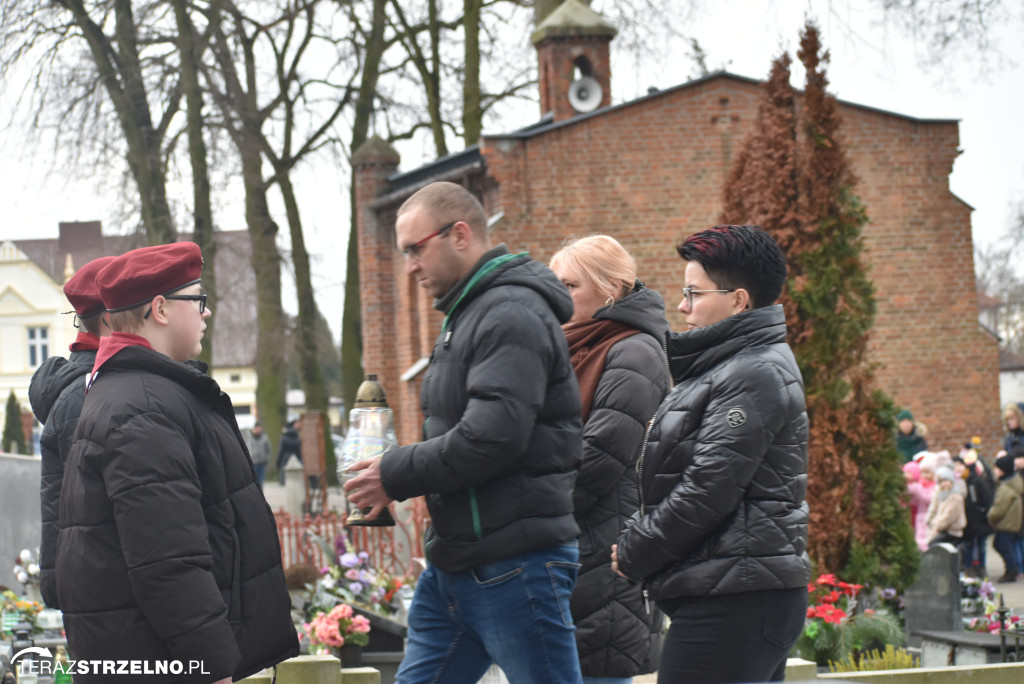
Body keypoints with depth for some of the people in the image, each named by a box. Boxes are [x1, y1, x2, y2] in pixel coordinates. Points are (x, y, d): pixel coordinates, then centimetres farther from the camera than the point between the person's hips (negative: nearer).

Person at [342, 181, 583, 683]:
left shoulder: (511, 315, -15)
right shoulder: (466, 313, 18)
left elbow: (492, 438, -24)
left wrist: (395, 476, -13)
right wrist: (393, 476, 5)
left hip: (514, 562, -10)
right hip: (455, 561, 11)